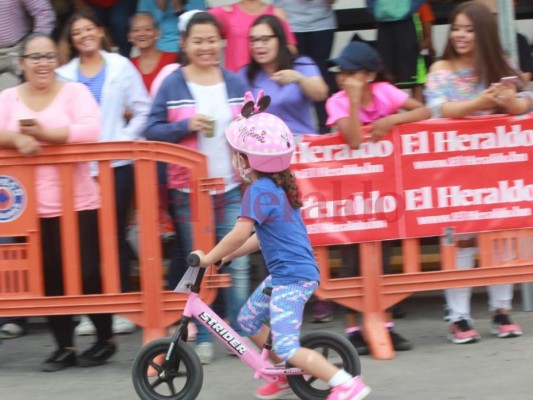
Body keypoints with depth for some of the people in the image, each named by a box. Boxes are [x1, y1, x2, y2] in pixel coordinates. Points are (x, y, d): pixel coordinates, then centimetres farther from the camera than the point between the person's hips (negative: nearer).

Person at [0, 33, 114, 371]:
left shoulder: (75, 91, 0)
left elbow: (90, 130, -15)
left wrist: (46, 133, -24)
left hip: (77, 203, -3)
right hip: (31, 207, 3)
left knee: (87, 272, -2)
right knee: (49, 277, 5)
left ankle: (106, 339, 16)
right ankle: (64, 346, 15)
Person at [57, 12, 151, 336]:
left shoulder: (121, 67, 6)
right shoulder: (64, 75, 10)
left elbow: (143, 111, 3)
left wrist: (124, 139, -6)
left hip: (116, 163, -1)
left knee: (115, 234, 0)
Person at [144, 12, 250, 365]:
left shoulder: (235, 84, 8)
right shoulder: (172, 85, -1)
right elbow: (152, 131, -4)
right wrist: (187, 126, -18)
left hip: (232, 189, 2)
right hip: (189, 190, -2)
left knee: (238, 265, 0)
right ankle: (201, 338, 9)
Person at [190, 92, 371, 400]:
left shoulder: (259, 191, -17)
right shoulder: (277, 188, 13)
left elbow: (240, 234, -26)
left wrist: (209, 258, -14)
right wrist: (227, 257, 21)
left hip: (293, 278, -10)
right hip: (286, 273, 10)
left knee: (286, 348, -14)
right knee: (249, 319, 24)